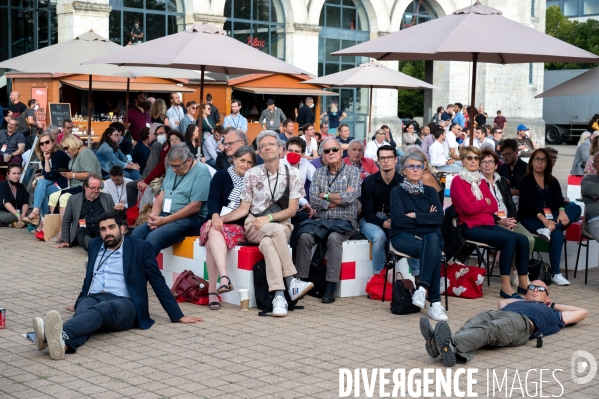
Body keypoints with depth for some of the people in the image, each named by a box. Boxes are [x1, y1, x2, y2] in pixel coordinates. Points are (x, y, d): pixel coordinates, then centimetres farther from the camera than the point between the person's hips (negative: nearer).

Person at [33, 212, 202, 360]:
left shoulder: (140, 247, 9)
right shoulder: (94, 245, 22)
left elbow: (158, 282, 8)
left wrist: (178, 316, 5)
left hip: (123, 304, -4)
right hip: (92, 298, 4)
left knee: (102, 309, -40)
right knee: (83, 312, -35)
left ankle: (62, 334, -70)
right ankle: (64, 342, -70)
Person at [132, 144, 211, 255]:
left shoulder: (201, 172, -12)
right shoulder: (173, 169, 12)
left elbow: (195, 207, -18)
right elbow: (162, 195, 13)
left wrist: (165, 220, -18)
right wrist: (154, 216, -7)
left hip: (191, 219, -8)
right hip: (165, 215, 8)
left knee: (153, 238, -27)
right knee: (136, 234, -10)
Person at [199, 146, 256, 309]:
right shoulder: (221, 176, 12)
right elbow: (212, 199, -1)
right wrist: (215, 215, -24)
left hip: (239, 226, -1)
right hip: (217, 221, 1)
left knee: (213, 239, -34)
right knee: (214, 231, -37)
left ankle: (212, 290, -43)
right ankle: (224, 277, -52)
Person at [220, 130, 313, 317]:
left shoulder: (292, 174, 3)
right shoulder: (251, 174, 7)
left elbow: (292, 210, 0)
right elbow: (243, 209, 9)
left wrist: (268, 218, -14)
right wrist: (219, 218, -5)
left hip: (281, 224, 0)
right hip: (254, 225, 0)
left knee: (267, 243, -36)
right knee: (277, 231, -35)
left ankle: (279, 296, -42)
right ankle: (292, 282, -37)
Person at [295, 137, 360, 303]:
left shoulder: (352, 171, 4)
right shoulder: (318, 173, 13)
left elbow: (350, 197, -12)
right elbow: (313, 201, 0)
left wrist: (326, 195, -3)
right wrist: (340, 199, -8)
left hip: (344, 221, -3)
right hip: (321, 220, 3)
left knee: (334, 238, -35)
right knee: (304, 236, -28)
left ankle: (331, 287, -30)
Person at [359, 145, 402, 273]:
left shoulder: (402, 182, -6)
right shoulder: (369, 182, -9)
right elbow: (368, 213, -11)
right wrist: (383, 224, -29)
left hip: (394, 220, 2)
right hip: (371, 220, -2)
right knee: (379, 236, -36)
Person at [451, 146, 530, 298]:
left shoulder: (481, 180, 18)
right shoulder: (458, 181, -3)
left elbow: (494, 206, 9)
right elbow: (468, 208, -15)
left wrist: (477, 206, -7)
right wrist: (485, 202, 1)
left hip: (488, 224, 7)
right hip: (471, 227, -7)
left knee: (522, 240, -12)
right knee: (509, 240, -27)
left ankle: (523, 284, -6)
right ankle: (505, 286, -25)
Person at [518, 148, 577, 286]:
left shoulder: (552, 181, 15)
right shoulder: (525, 181, 0)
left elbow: (558, 199, -2)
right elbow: (529, 204, -14)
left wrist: (561, 211, -27)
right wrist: (543, 220, -30)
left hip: (549, 216, 6)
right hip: (530, 218, -5)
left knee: (576, 210, -20)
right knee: (557, 234, -33)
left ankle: (549, 230, -39)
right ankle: (555, 274, -32)